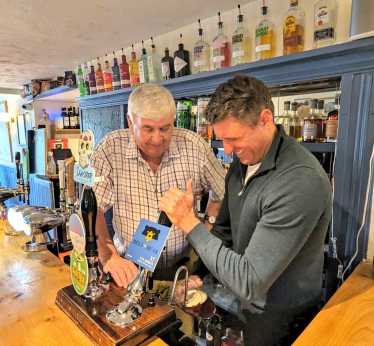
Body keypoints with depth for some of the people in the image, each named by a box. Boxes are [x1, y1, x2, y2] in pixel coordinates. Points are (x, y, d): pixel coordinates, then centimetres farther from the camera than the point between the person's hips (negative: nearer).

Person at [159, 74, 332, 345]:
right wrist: (198, 275, -4)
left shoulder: (301, 182, -34)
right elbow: (224, 230, 4)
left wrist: (189, 222, -29)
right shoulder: (244, 160, -6)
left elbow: (248, 284, -32)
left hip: (279, 323, -6)